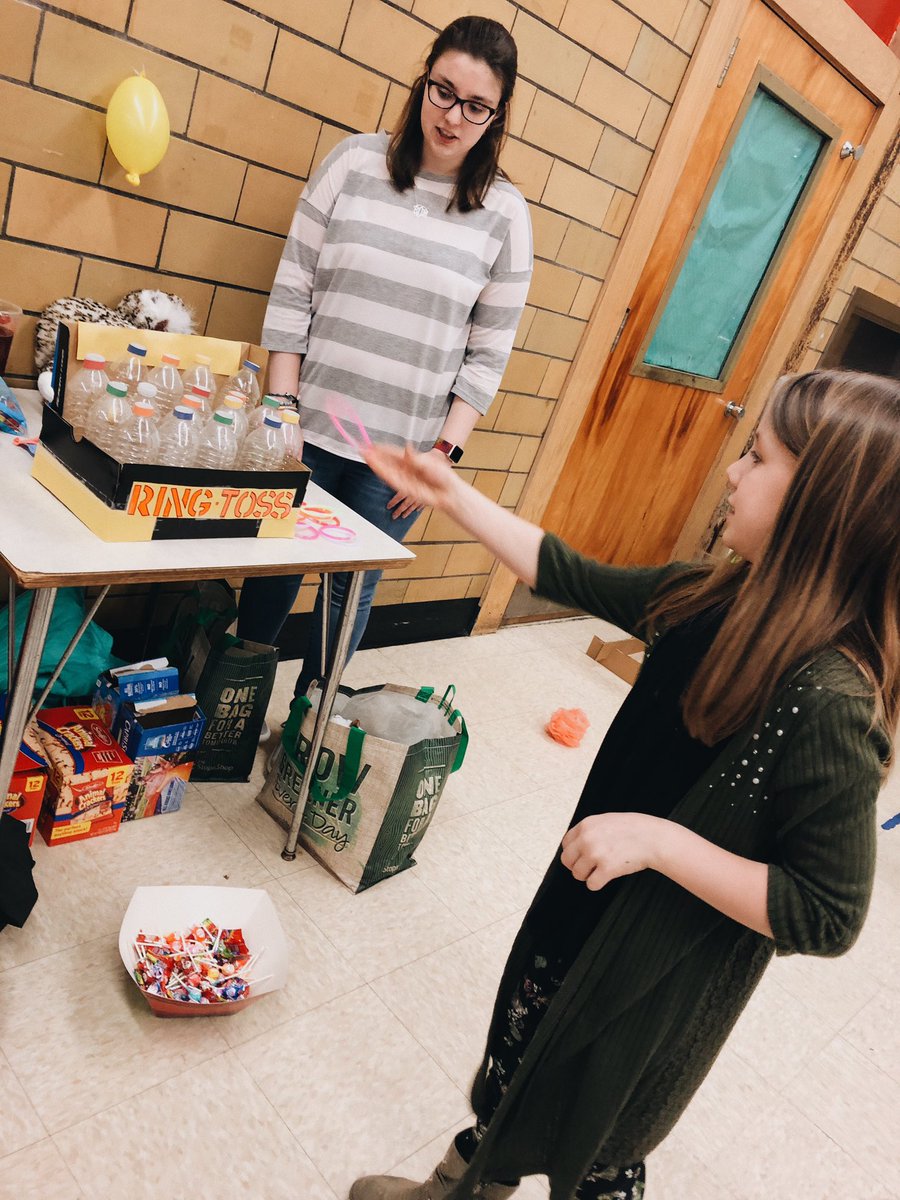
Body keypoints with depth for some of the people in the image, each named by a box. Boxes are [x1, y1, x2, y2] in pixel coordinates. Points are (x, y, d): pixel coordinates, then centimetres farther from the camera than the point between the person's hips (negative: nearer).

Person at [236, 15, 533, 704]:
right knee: (275, 572, 13)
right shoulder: (355, 162, 1)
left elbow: (489, 351, 1)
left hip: (403, 453, 0)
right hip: (310, 430, 1)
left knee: (352, 591, 10)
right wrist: (281, 408, -5)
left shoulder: (504, 213, 0)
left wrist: (446, 448, -6)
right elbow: (293, 291, 0)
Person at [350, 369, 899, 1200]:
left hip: (666, 983, -7)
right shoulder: (720, 601, -10)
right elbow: (568, 577, -1)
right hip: (588, 909, 7)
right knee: (518, 1055, 31)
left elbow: (825, 919, -25)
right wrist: (449, 495, 0)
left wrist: (658, 840, -29)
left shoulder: (829, 702, -32)